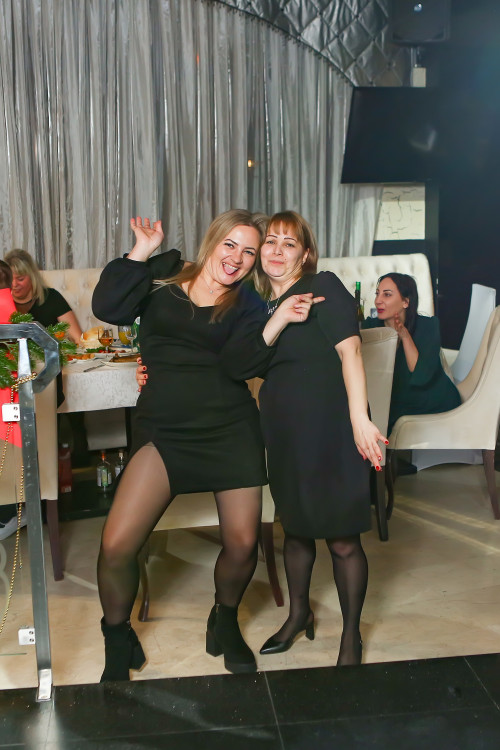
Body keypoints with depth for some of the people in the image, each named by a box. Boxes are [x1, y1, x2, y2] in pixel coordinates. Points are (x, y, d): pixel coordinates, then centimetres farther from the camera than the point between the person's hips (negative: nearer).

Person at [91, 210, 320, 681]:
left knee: (242, 545, -1)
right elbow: (108, 308, -6)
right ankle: (118, 647, 17)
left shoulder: (247, 304, 8)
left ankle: (225, 623, 33)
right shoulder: (165, 275, 8)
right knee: (116, 545, -12)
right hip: (163, 427, -1)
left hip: (230, 429, 1)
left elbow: (238, 364, -9)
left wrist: (279, 322, -20)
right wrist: (141, 253, -8)